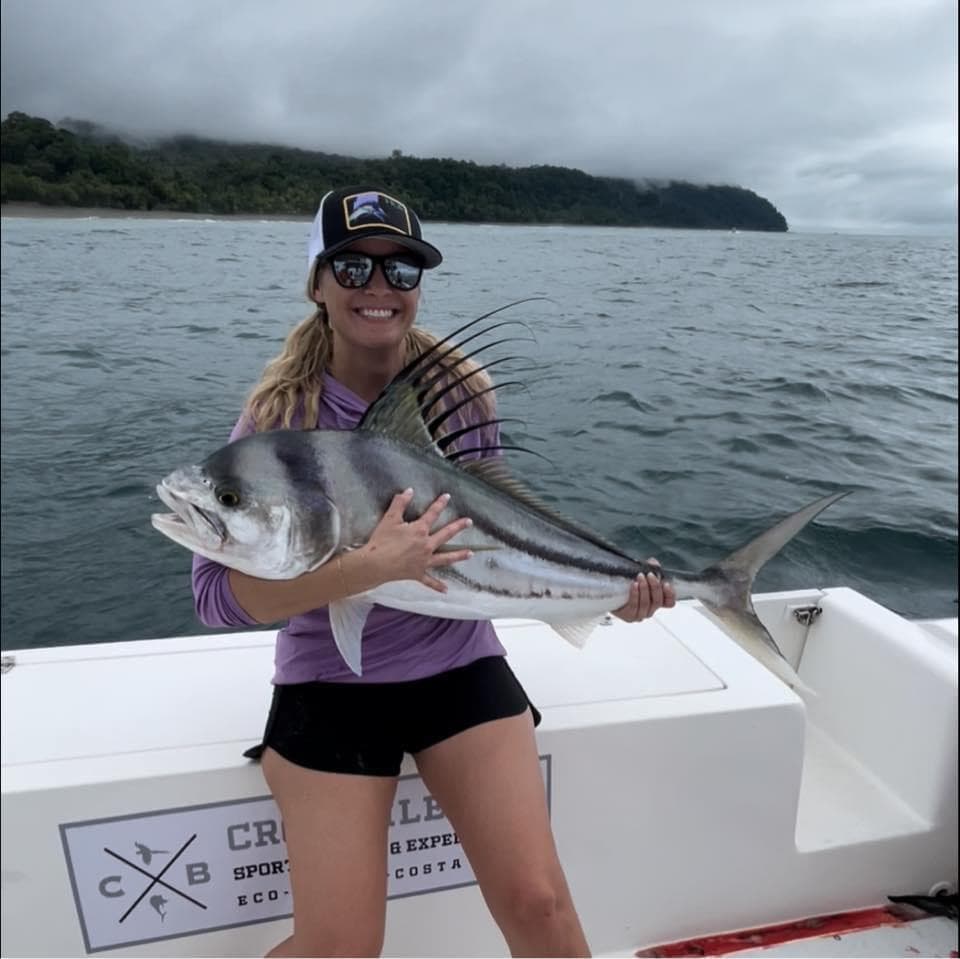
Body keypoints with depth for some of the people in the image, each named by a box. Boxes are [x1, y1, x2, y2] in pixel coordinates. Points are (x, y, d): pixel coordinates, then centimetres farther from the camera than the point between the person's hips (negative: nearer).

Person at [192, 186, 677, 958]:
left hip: (461, 668, 2)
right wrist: (369, 567, -30)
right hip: (330, 686, -2)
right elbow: (219, 592, -17)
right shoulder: (280, 410, -11)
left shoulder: (464, 392, -3)